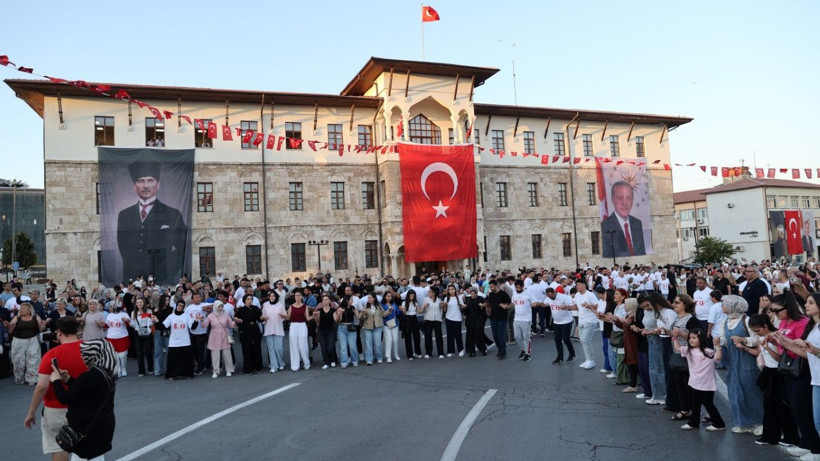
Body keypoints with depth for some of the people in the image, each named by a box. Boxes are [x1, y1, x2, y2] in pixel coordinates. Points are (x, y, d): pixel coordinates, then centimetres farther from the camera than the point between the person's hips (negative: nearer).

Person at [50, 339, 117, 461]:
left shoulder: (90, 377, -25)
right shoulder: (106, 374, 5)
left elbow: (65, 398, -17)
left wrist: (56, 380, -1)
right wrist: (67, 379, 7)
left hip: (91, 427, -9)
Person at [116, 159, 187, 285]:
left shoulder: (173, 215, 0)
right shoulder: (124, 215, 11)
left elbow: (178, 255, -1)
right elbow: (123, 249, 10)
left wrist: (169, 279, -7)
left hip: (162, 282, -2)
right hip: (131, 282, 2)